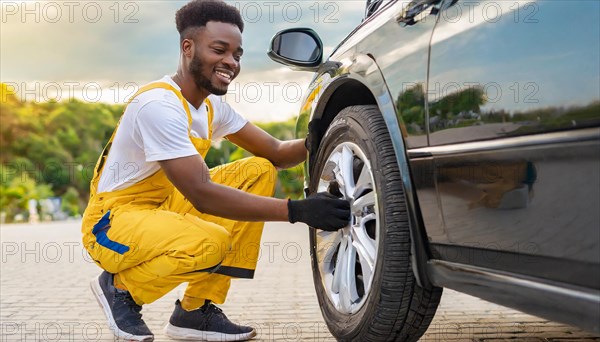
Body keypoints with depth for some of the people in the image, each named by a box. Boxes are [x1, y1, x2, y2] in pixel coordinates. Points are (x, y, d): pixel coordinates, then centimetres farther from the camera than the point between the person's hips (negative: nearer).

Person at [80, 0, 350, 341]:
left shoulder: (212, 105, 4)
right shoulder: (159, 104, -24)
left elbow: (275, 153, 5)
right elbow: (201, 194, -31)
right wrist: (296, 210, -34)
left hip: (165, 206, 9)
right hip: (113, 222, -9)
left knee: (259, 171, -4)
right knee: (209, 243, -36)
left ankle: (197, 310, -2)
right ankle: (120, 288, -1)